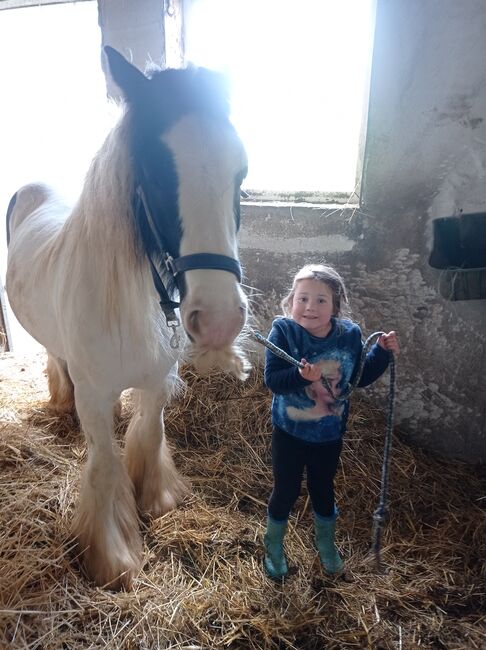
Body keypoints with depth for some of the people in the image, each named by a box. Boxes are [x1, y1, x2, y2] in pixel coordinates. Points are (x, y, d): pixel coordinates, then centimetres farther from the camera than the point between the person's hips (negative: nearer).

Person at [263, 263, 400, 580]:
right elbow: (272, 379, -24)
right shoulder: (283, 331, -20)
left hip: (330, 434, 3)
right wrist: (300, 376, -41)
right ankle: (274, 547, 44)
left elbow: (360, 377, 1)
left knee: (324, 488, 23)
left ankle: (326, 543, 53)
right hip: (290, 433, -2)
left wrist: (382, 352, -11)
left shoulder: (350, 334, -12)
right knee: (286, 491, 15)